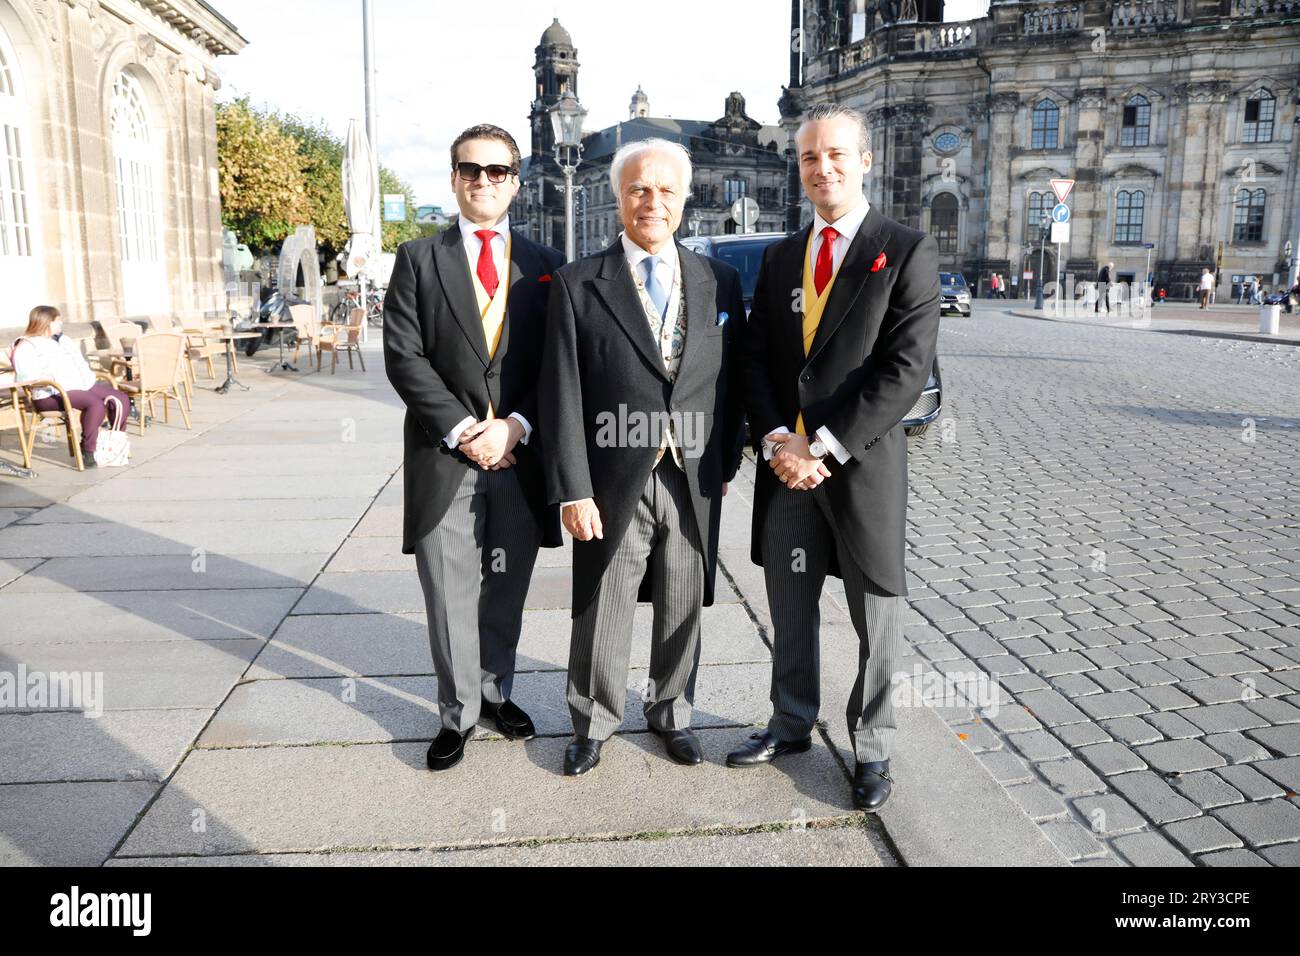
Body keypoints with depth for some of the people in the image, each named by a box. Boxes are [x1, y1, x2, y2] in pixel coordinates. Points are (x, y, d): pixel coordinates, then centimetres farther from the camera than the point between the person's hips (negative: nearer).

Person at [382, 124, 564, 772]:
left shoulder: (545, 267, 10)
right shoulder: (419, 259, 6)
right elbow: (404, 355, -3)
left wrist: (515, 425, -10)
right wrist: (462, 430, -12)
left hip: (521, 453, 2)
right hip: (445, 454, -1)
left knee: (506, 590, 13)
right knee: (451, 594, 5)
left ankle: (496, 692, 32)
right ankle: (458, 713, 21)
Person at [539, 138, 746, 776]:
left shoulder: (719, 281, 6)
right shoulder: (578, 285, -3)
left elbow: (732, 383, 9)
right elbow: (562, 396, -6)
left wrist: (726, 466, 6)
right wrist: (574, 491, -10)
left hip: (695, 484, 3)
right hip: (615, 484, -2)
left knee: (682, 611, 15)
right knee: (602, 616, 9)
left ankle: (671, 713, 36)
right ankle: (592, 724, 30)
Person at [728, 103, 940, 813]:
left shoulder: (908, 252, -4)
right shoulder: (779, 259, 12)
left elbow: (906, 369, -13)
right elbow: (756, 360, 8)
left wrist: (823, 446, -18)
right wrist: (776, 439, -9)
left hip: (863, 465, -4)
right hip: (784, 462, 4)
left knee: (876, 617, 8)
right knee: (790, 609, 15)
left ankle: (870, 748, 27)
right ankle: (791, 725, 35)